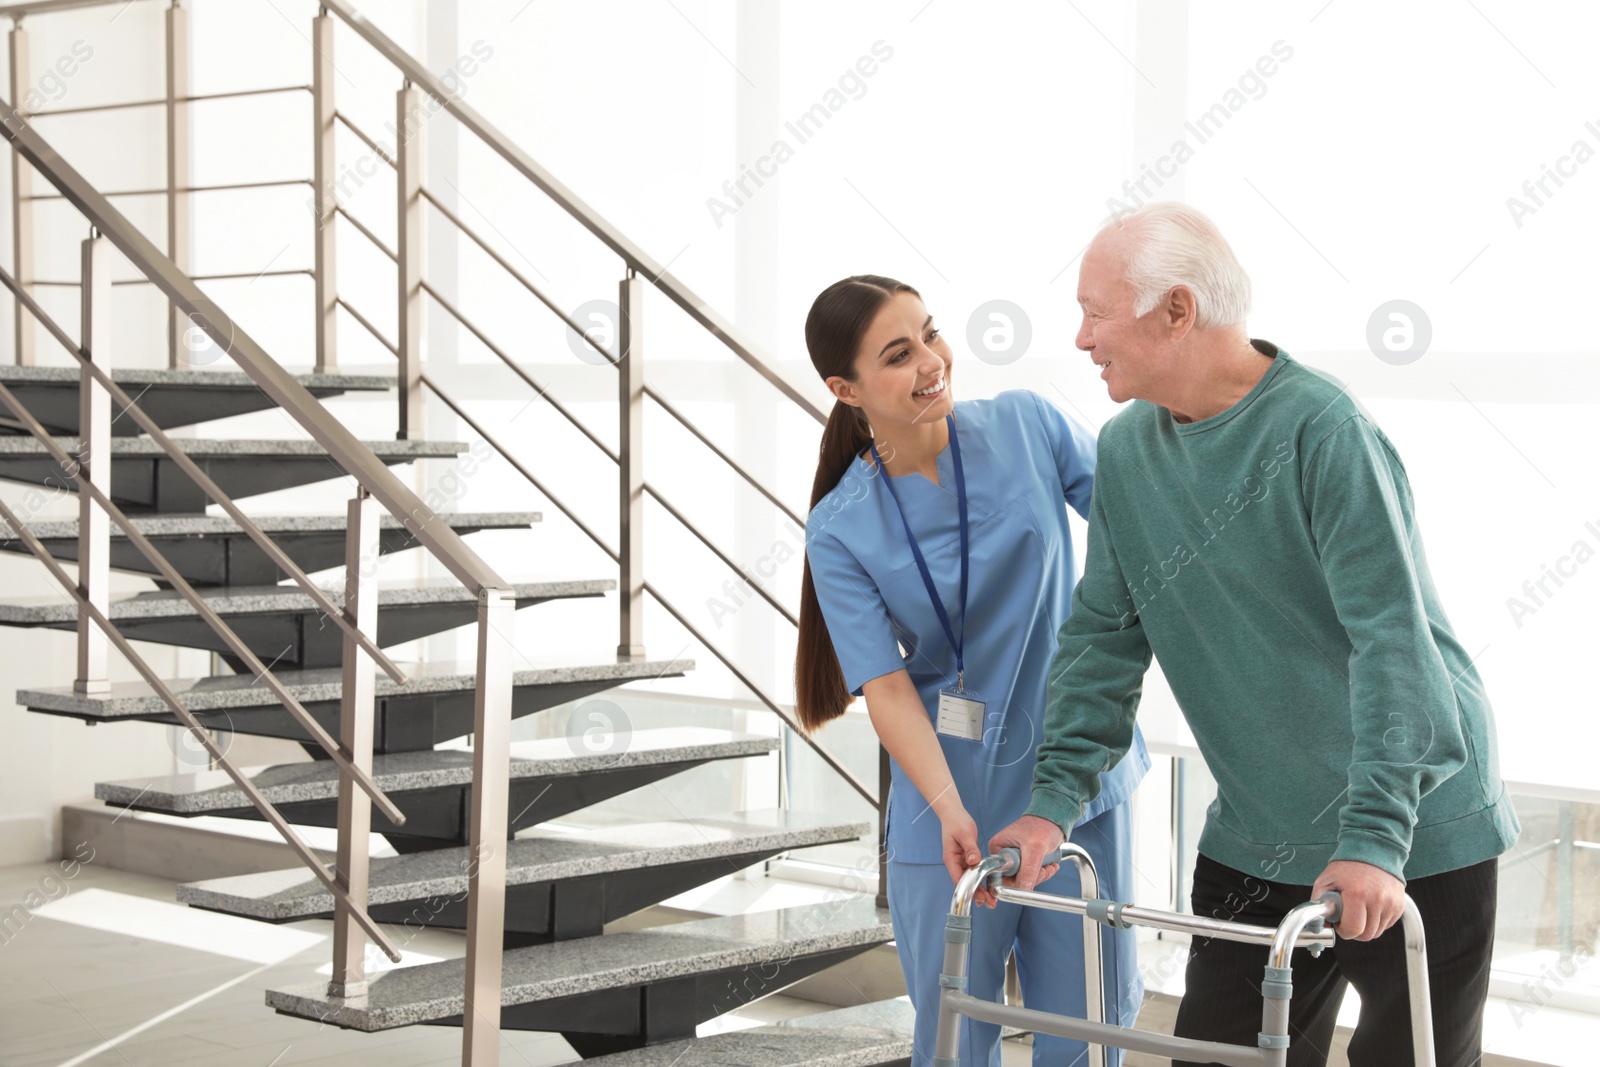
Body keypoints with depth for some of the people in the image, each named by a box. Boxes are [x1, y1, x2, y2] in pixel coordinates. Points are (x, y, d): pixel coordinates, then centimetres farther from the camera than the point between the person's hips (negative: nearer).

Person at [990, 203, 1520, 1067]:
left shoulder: (1320, 429, -19)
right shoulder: (1127, 451, 3)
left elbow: (1391, 636, -24)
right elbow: (1105, 635, 7)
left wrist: (1374, 837, -29)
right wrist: (1056, 800, -3)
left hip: (1413, 842, -6)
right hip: (1253, 846, 6)